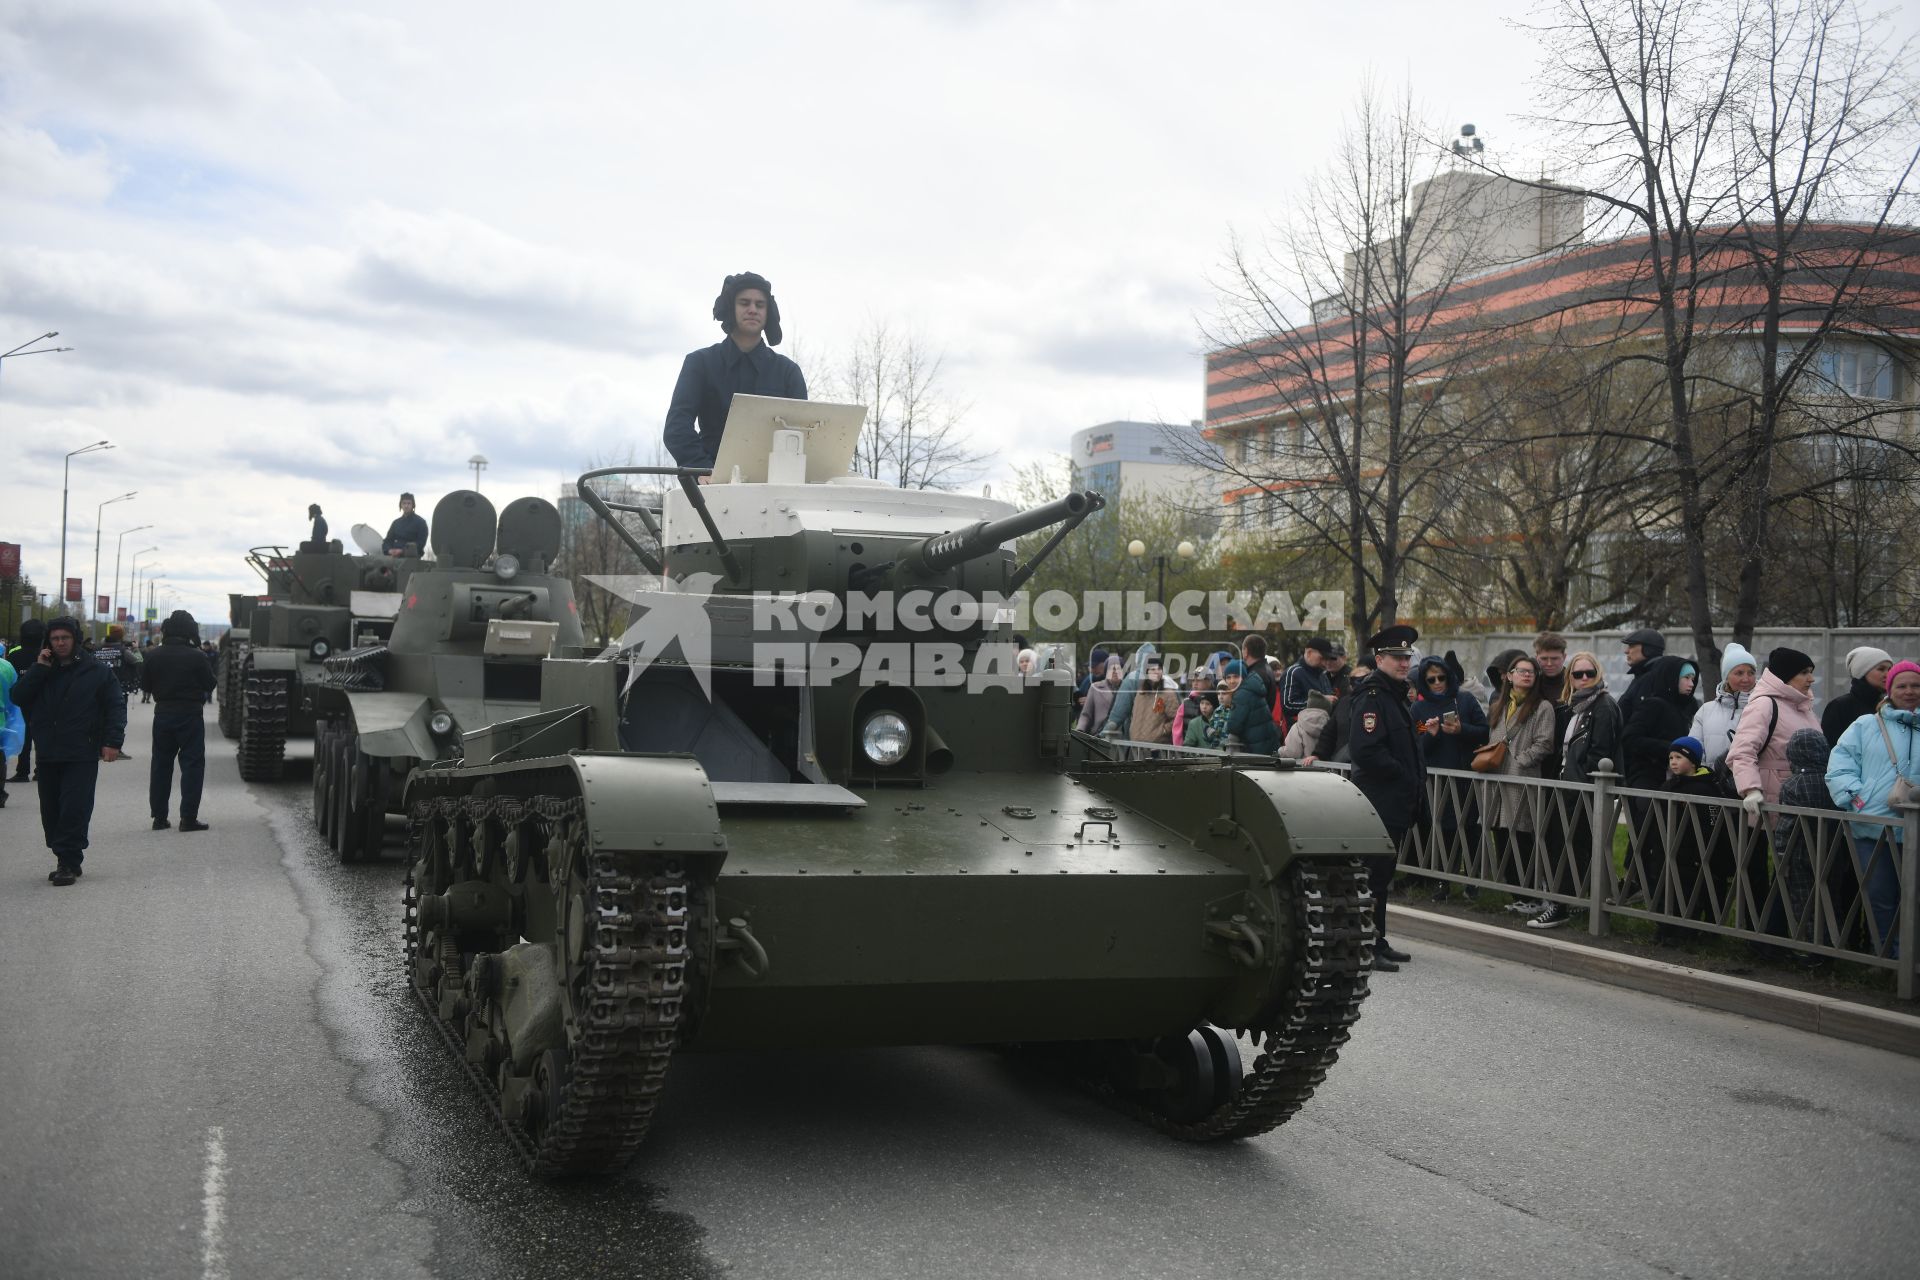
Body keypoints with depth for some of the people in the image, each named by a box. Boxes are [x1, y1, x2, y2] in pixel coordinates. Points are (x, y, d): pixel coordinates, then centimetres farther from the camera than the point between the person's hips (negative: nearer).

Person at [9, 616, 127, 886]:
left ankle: (68, 862, -7)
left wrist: (112, 741, -12)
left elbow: (115, 707, -2)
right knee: (51, 810, 7)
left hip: (82, 755, -5)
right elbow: (18, 697, 0)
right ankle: (67, 860, 16)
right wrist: (38, 669, -8)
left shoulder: (97, 671, 1)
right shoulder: (41, 670, 12)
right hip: (48, 754, 5)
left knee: (75, 809, -10)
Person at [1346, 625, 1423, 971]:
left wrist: (1415, 780, 13)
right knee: (1374, 874, -7)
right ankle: (1367, 946, -2)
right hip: (1379, 802, -10)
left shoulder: (1398, 694, 18)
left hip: (1397, 802, 10)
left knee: (1382, 873, 15)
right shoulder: (1372, 696, -14)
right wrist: (1403, 775, -15)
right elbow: (1367, 752, -24)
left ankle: (1377, 941, 23)